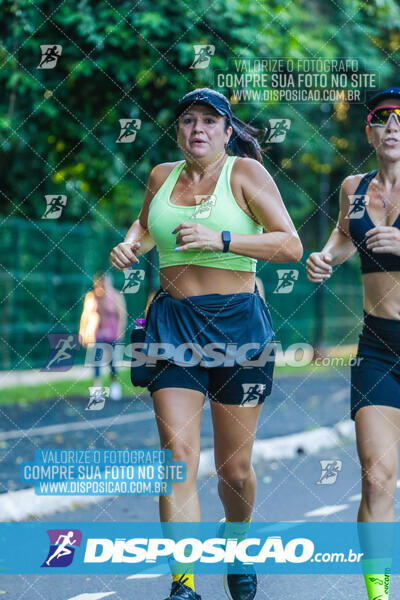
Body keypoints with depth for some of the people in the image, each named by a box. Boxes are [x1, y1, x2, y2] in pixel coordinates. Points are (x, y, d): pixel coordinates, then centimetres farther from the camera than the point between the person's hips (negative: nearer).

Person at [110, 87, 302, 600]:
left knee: (234, 468, 5)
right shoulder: (162, 176, 11)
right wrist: (131, 242, 11)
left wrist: (221, 239, -20)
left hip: (237, 323, -3)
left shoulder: (245, 172, -2)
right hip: (172, 323, 3)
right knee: (178, 453, -13)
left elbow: (291, 245, -10)